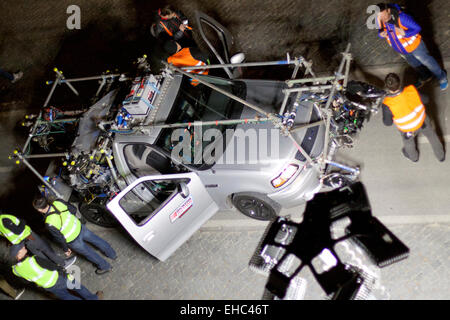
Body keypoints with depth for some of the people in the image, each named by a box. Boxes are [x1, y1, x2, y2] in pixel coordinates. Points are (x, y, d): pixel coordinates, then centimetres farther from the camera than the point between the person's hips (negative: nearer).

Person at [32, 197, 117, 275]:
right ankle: (112, 254, 49)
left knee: (88, 253, 21)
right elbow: (73, 209, -2)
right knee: (96, 240, 29)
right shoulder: (58, 202, -18)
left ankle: (105, 266, 41)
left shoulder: (49, 224, -33)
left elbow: (60, 238, -21)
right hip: (79, 227, 5)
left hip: (73, 240, -5)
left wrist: (65, 249, -3)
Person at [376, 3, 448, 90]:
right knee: (414, 64, 30)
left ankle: (442, 77, 45)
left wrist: (405, 33, -44)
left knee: (426, 61, 18)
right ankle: (425, 77, 59)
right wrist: (381, 34, -27)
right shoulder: (379, 20, -23)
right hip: (401, 50, 5)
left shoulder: (401, 17, -38)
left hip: (413, 46, -5)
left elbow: (417, 28, -27)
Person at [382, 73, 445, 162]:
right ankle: (441, 155, 59)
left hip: (408, 130, -1)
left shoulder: (388, 105, -41)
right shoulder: (412, 90, -33)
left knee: (408, 142, 34)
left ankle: (414, 157, 67)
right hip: (422, 120, 2)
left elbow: (388, 123, -22)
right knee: (431, 135, 34)